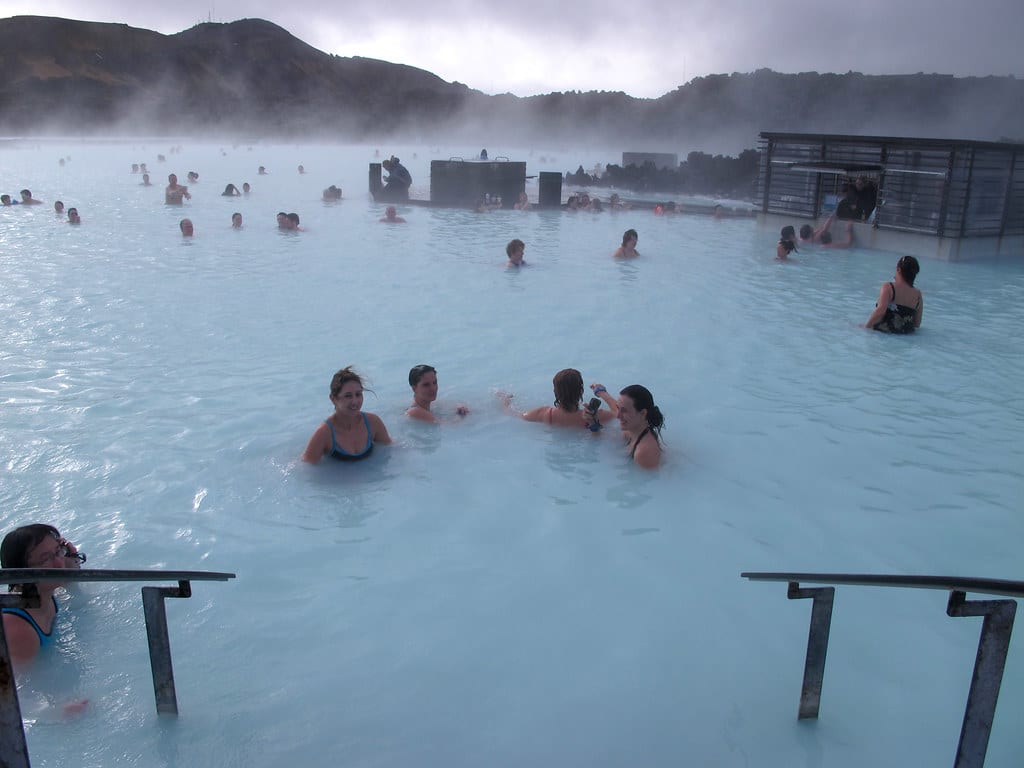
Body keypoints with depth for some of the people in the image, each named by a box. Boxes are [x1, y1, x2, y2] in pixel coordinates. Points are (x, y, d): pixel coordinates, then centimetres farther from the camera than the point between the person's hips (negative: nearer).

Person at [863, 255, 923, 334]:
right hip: (907, 334, 5)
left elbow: (880, 311, -21)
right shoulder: (918, 294, 9)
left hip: (884, 330, -5)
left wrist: (866, 326, -11)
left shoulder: (888, 287, -5)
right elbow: (917, 324, 11)